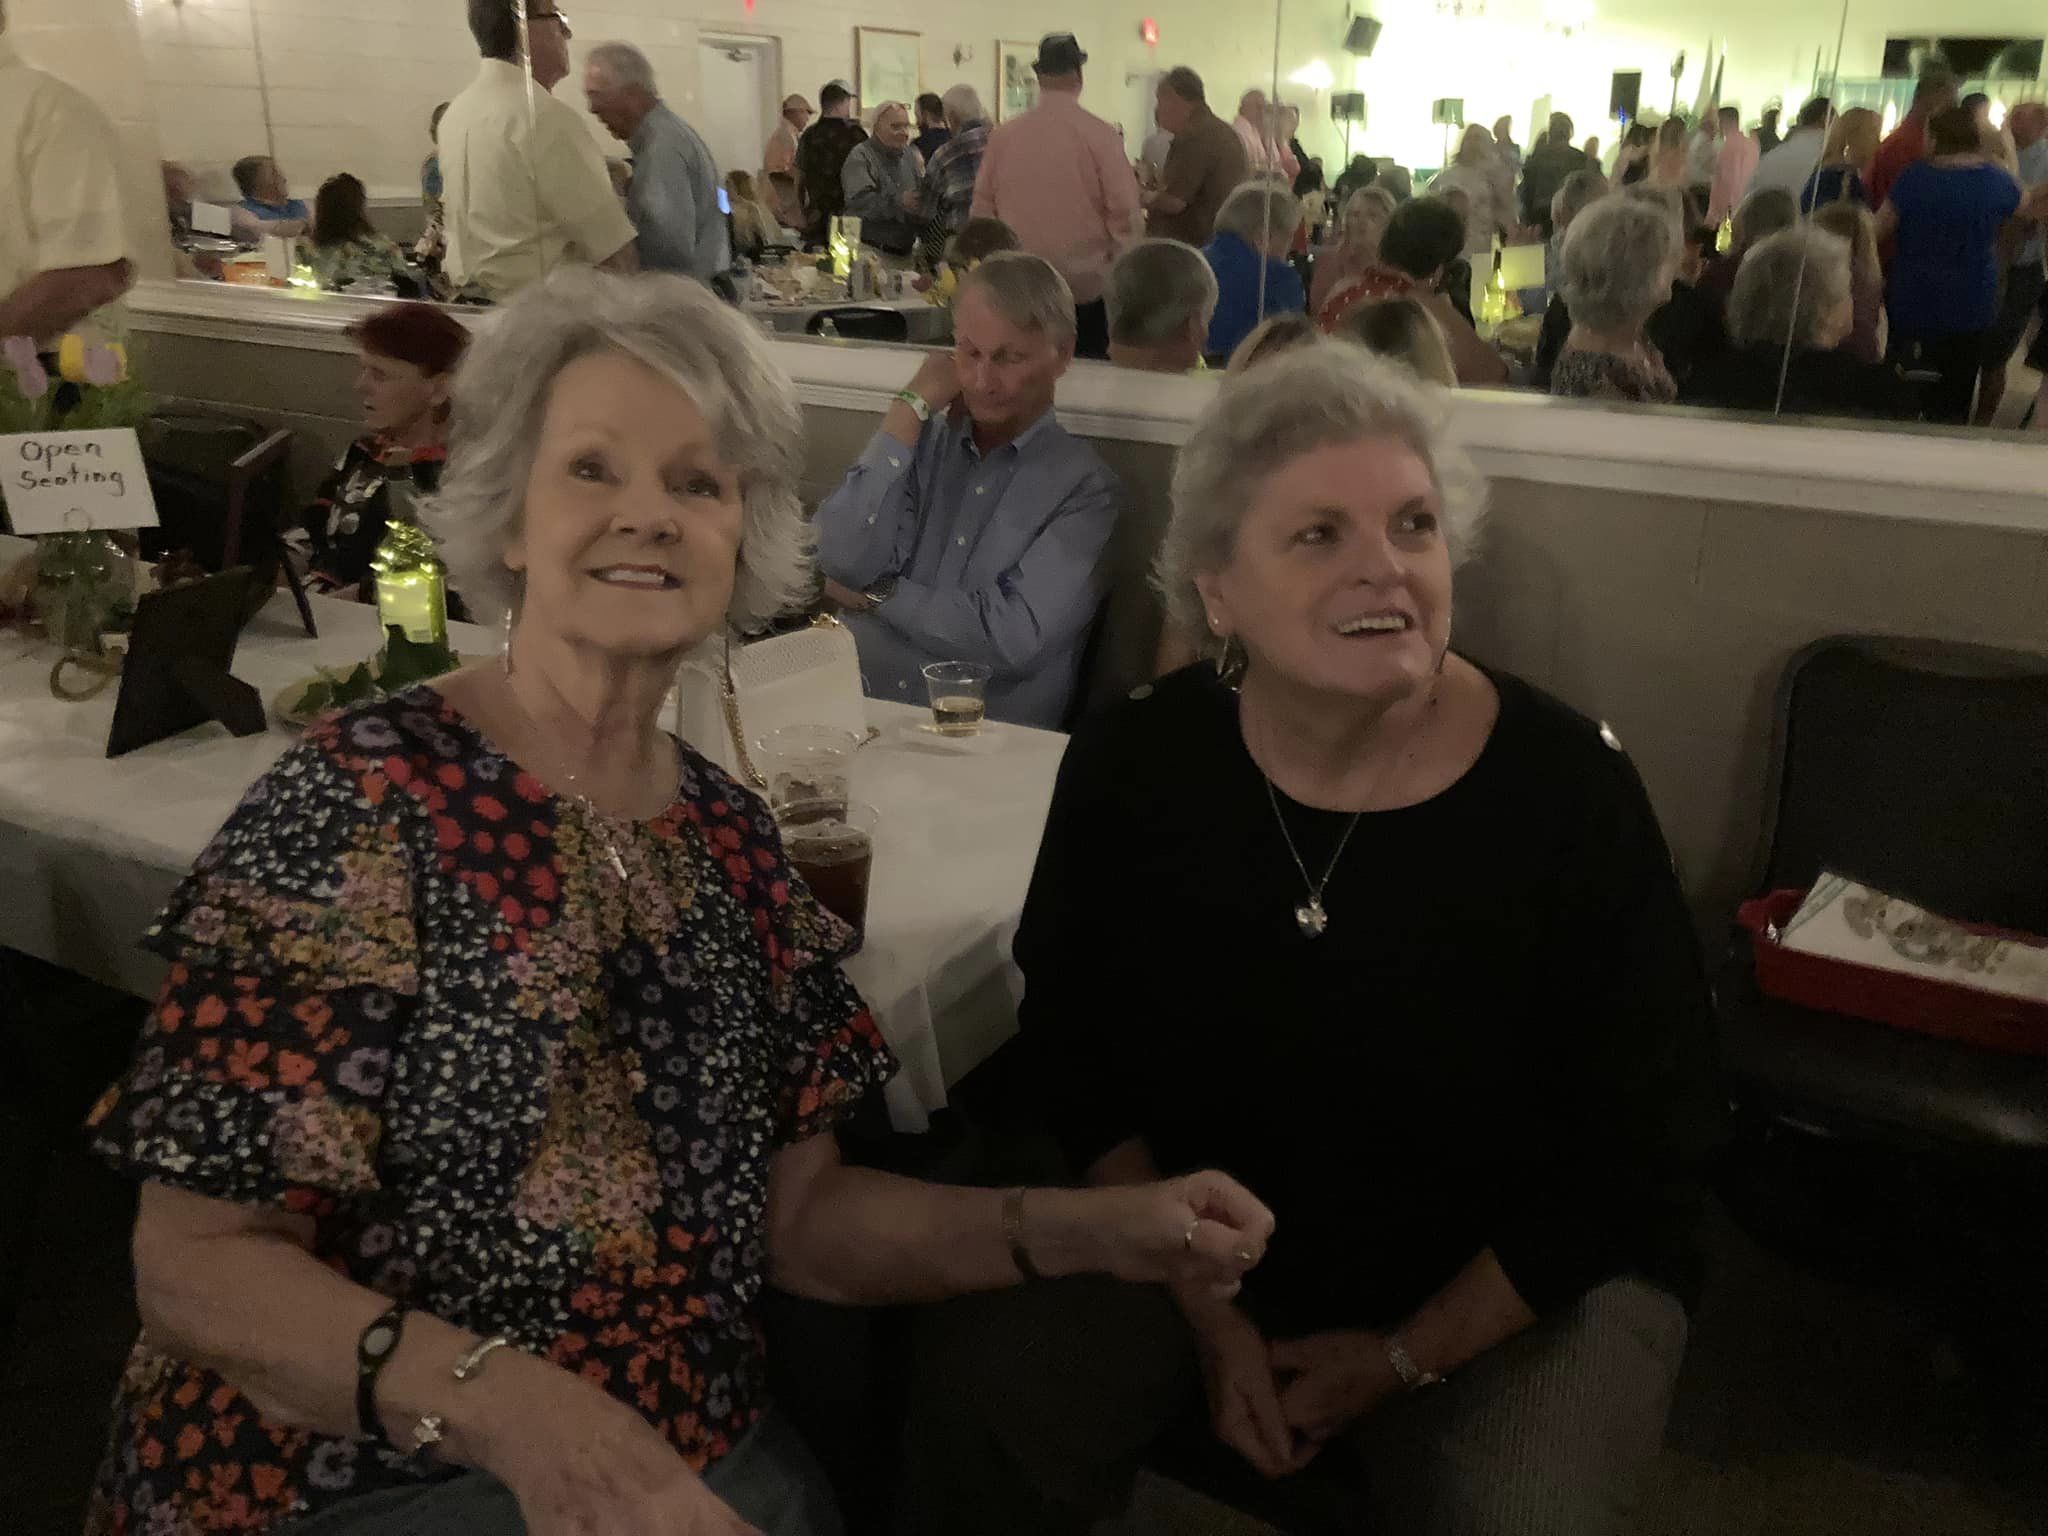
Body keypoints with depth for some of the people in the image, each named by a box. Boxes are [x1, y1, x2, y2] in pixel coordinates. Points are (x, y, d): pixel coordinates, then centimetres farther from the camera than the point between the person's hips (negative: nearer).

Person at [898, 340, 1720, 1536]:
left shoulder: (1571, 790, -19)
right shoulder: (1136, 766, -12)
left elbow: (1643, 1157, -10)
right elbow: (1080, 1059, -1)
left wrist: (1405, 1357, -8)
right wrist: (1207, 1315, -6)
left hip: (1525, 1282, -1)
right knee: (985, 1396, -16)